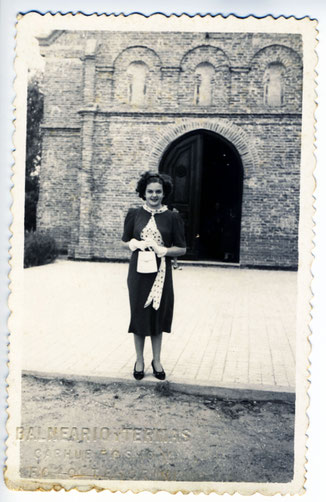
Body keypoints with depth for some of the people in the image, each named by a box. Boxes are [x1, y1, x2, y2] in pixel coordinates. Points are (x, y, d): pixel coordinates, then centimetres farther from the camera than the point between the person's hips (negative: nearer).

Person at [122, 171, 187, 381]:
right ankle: (139, 360, 22)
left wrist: (163, 250, -16)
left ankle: (157, 360, 24)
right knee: (139, 314, 7)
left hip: (161, 273, 0)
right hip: (139, 271, 1)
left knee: (158, 314, 9)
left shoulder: (172, 217, -1)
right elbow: (125, 241, 9)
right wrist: (136, 244, -12)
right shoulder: (134, 214, 2)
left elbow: (182, 248, 1)